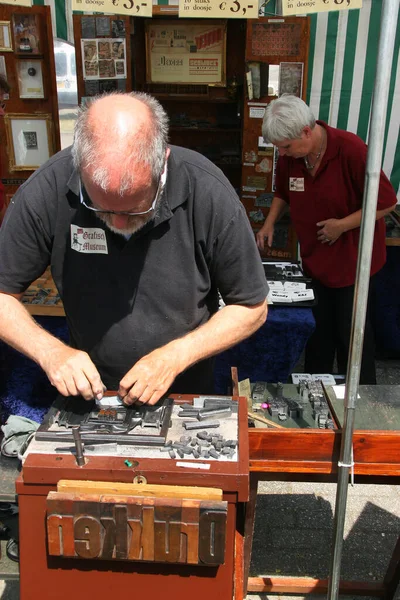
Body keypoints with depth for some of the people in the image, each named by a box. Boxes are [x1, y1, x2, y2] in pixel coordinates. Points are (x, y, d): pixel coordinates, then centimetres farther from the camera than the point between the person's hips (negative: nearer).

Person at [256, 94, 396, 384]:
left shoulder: (351, 149, -22)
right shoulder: (289, 157, -6)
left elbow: (386, 201, -18)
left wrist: (341, 225, -21)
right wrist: (270, 222, 1)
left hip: (351, 259, -5)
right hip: (315, 258, 5)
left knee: (351, 332, 6)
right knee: (318, 330, 15)